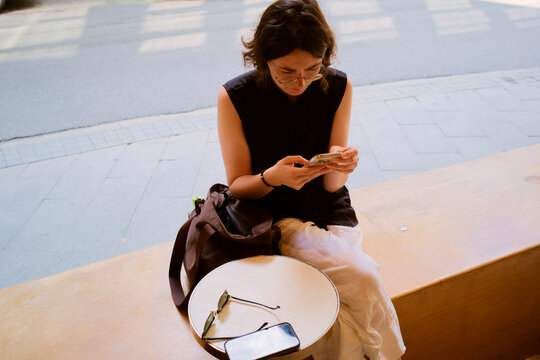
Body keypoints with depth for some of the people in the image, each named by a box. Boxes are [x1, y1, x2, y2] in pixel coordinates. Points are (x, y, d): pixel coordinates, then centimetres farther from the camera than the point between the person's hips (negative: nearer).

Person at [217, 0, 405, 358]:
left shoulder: (338, 88, -5)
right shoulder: (234, 97, -13)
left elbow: (330, 186, -3)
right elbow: (237, 186, -6)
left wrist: (340, 167, -26)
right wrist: (272, 177, -28)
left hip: (330, 214, 3)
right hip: (274, 218, -2)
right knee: (364, 279, -23)